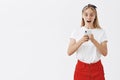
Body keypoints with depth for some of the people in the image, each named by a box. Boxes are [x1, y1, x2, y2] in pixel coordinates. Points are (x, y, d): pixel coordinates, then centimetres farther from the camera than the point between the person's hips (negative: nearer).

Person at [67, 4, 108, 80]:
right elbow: (69, 52, -9)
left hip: (96, 68, 0)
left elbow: (105, 53, -8)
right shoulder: (76, 31, -1)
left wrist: (94, 41, -21)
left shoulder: (101, 32, -1)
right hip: (81, 68, 0)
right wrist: (81, 41, -22)